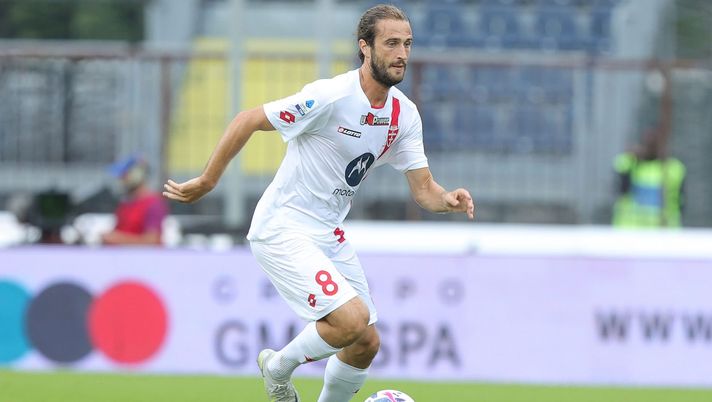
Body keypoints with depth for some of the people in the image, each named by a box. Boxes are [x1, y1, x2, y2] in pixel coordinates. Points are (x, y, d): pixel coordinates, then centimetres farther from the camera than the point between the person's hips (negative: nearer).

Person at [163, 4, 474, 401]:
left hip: (329, 234, 8)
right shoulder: (330, 97, -22)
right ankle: (279, 368, 7)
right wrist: (207, 182, -11)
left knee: (367, 343, 6)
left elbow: (424, 190, 2)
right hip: (283, 230, -8)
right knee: (352, 320, -21)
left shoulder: (405, 114, 0)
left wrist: (449, 200, -21)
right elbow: (246, 121, -15)